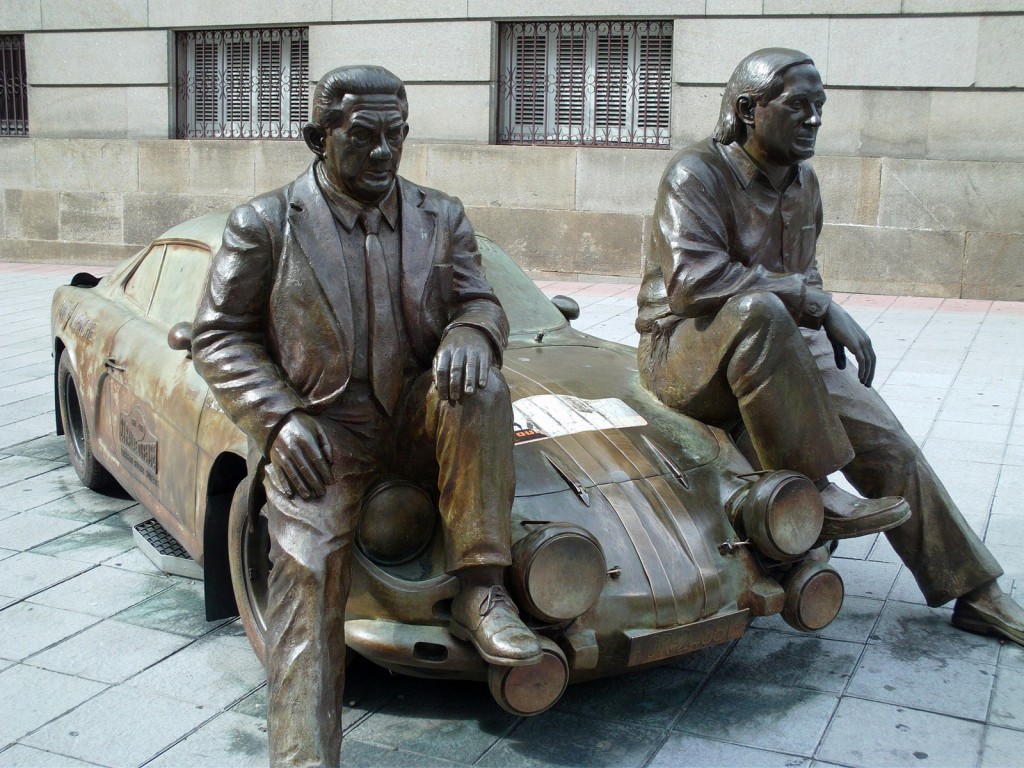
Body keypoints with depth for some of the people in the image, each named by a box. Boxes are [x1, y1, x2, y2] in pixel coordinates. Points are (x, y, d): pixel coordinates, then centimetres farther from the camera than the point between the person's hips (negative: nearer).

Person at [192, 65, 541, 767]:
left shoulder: (442, 219, 9)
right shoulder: (265, 224, 1)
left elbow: (482, 305, 6)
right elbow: (219, 335, 2)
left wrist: (468, 333, -22)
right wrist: (279, 418, -13)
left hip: (418, 411, 2)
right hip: (319, 431, -2)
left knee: (479, 387, -30)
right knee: (309, 574, -21)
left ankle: (479, 590, -26)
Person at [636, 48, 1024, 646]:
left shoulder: (804, 182, 11)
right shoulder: (697, 174, -14)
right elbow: (693, 279, -31)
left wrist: (832, 328, 6)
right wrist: (817, 304, -29)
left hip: (781, 350, 7)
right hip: (687, 350, -7)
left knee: (886, 440, -4)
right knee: (758, 311, -39)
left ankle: (975, 592, 9)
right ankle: (814, 490, -30)